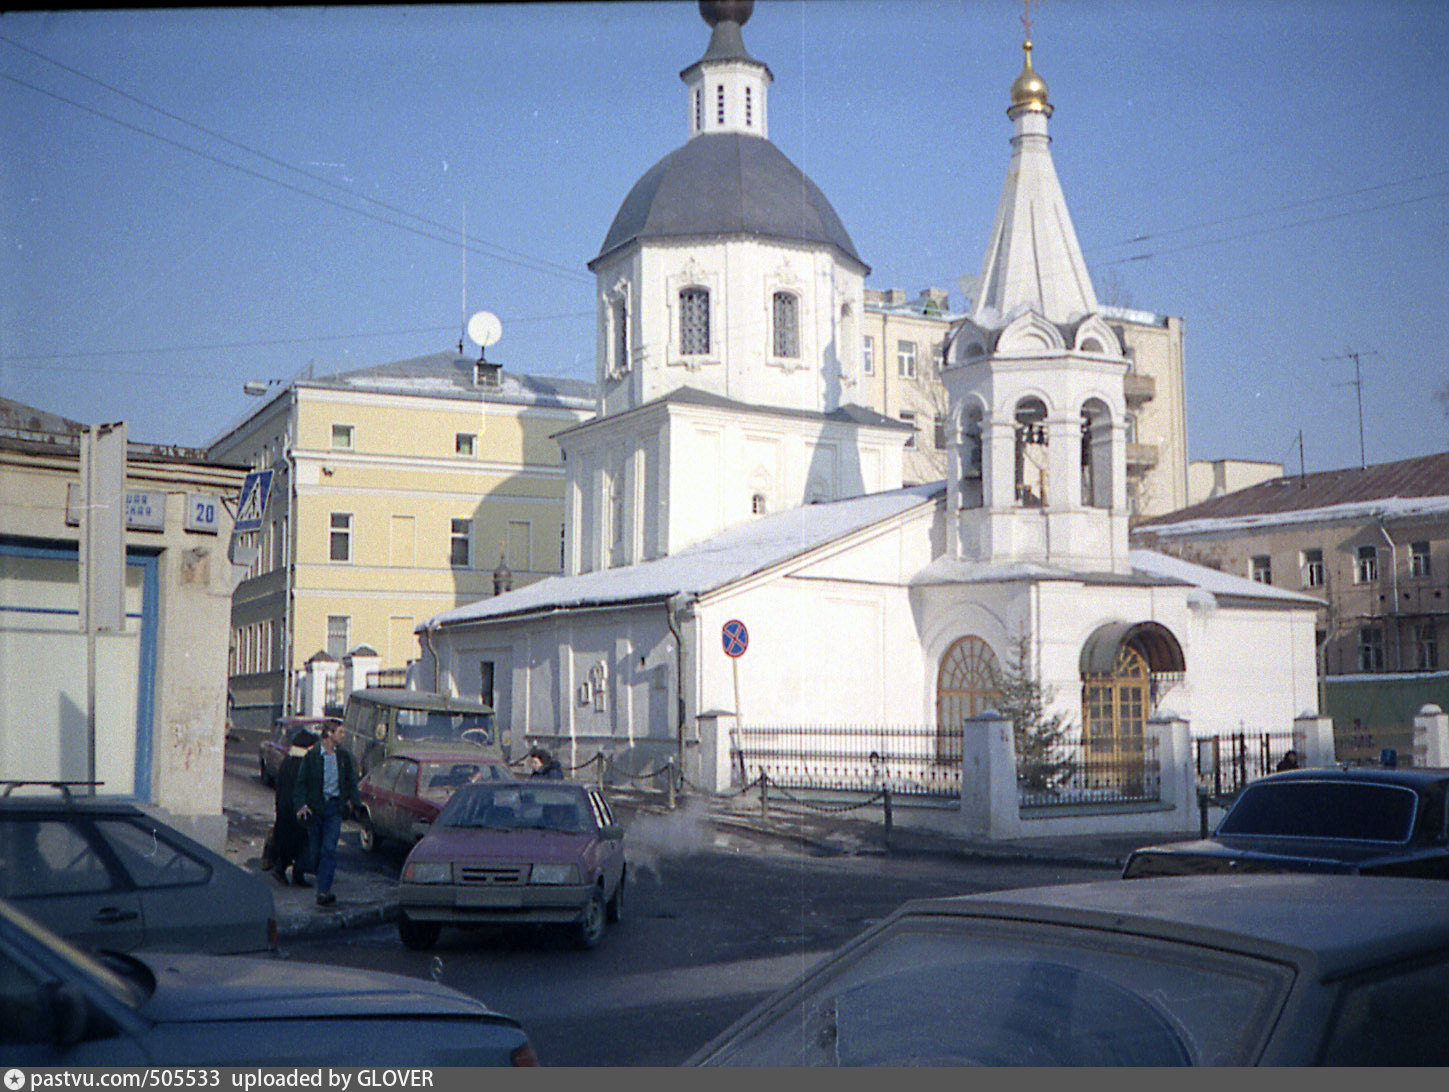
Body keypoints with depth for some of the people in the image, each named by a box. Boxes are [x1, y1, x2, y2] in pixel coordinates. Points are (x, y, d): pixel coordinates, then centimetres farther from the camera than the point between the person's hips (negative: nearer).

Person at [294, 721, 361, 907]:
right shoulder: (311, 756, -4)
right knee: (317, 848, 8)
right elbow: (301, 782, -2)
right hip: (315, 806, -1)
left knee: (329, 849, -10)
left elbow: (351, 780, 16)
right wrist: (302, 805, -13)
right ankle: (319, 875, 37)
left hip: (335, 806, 1)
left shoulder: (344, 755, 4)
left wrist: (351, 801, 11)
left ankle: (323, 891, -12)